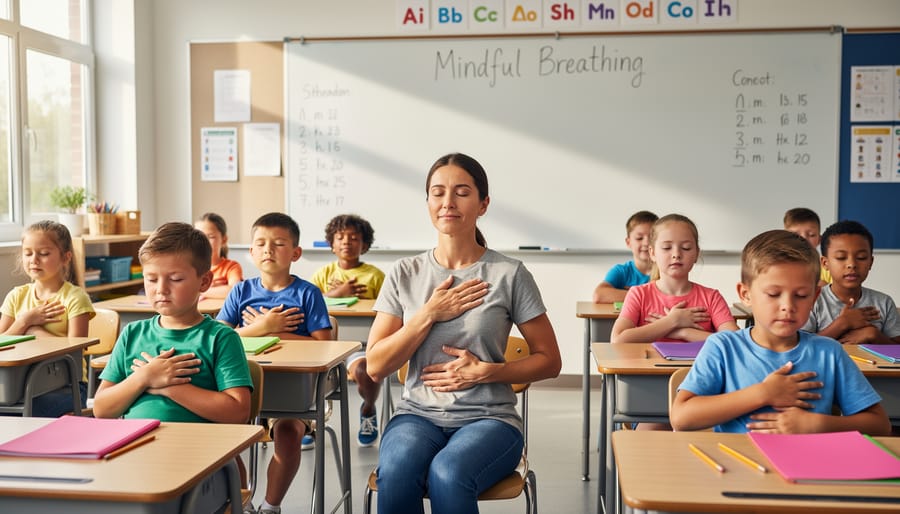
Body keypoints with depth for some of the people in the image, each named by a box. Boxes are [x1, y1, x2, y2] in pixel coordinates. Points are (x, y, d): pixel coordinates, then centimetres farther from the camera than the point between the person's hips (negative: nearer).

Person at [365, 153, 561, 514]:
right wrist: (429, 314, -9)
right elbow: (376, 367, 2)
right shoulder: (404, 274, 6)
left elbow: (549, 361, 5)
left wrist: (485, 371, -10)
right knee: (395, 471, -32)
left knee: (447, 474, -34)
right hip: (418, 414, 2)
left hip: (488, 417, -1)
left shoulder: (509, 274, -1)